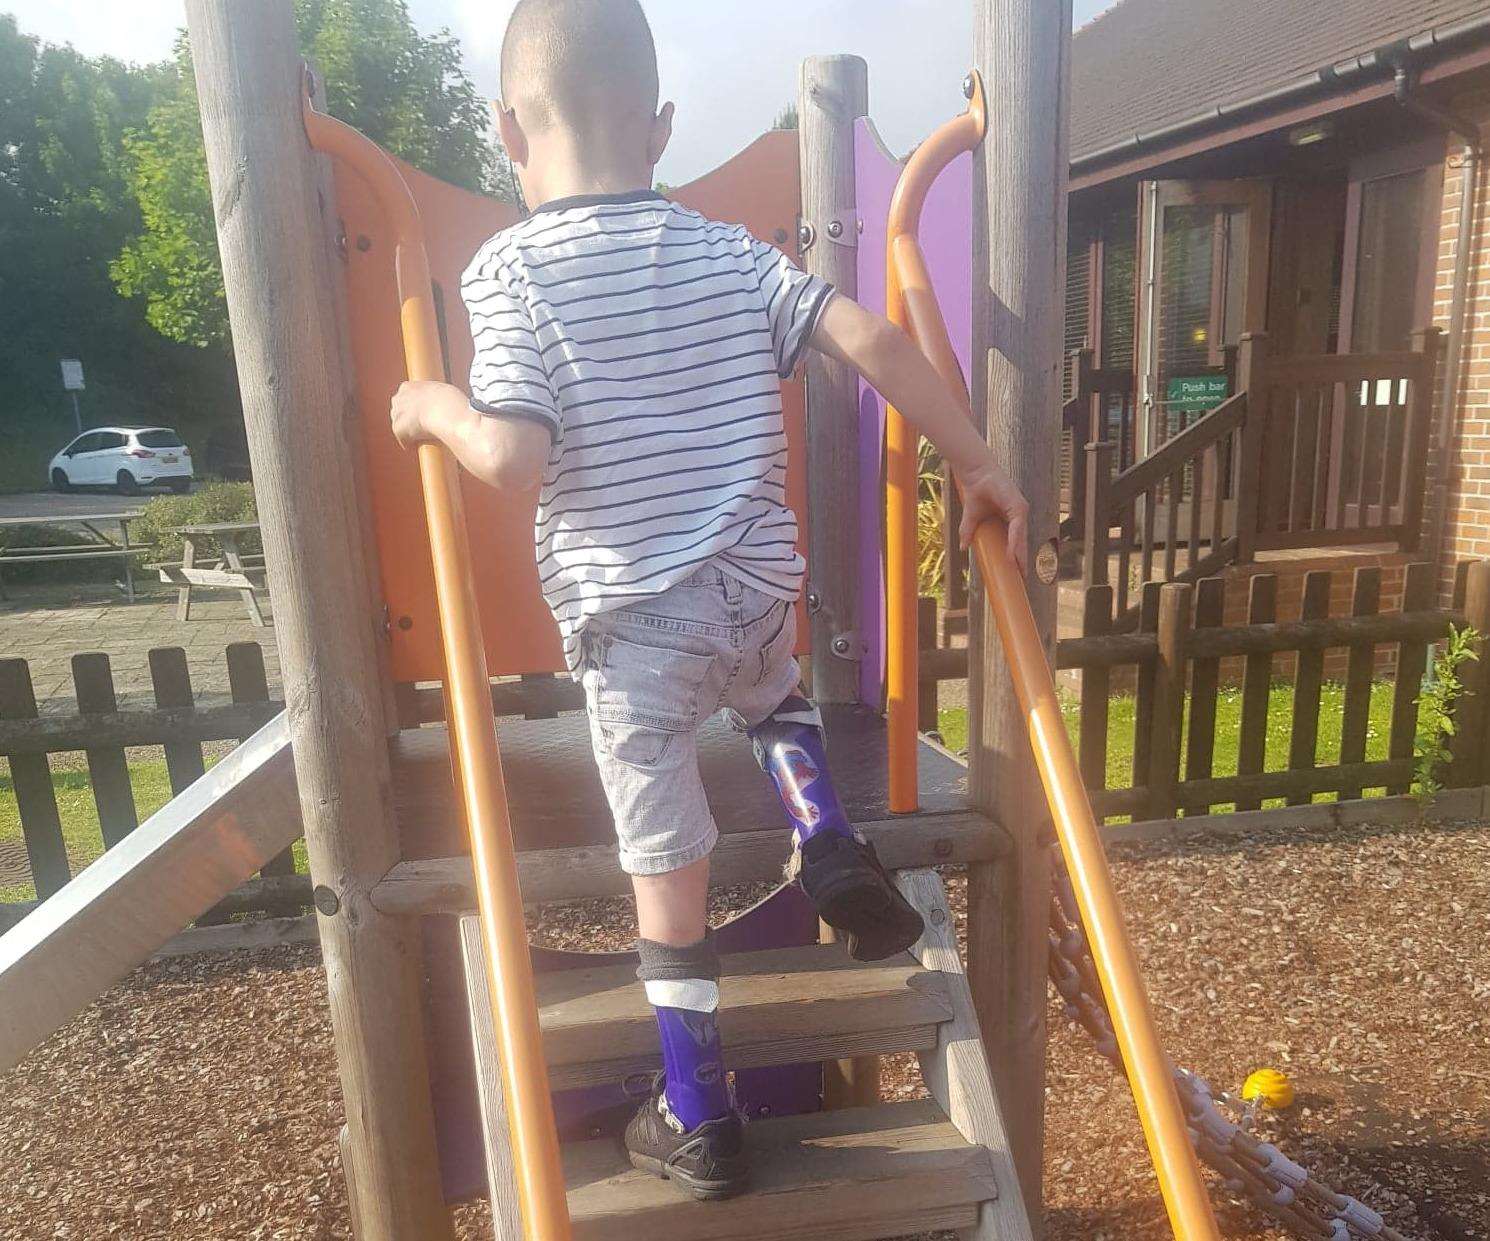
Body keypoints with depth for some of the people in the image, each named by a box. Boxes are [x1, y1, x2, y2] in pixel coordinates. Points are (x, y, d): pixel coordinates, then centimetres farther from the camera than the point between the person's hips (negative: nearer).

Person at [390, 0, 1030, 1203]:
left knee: (668, 874, 11)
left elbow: (515, 456, -19)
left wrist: (437, 409, 2)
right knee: (773, 692, 39)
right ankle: (829, 846, 16)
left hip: (631, 619, -3)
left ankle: (700, 1124, 27)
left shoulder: (512, 268, -6)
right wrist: (976, 465, 4)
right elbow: (873, 339, -4)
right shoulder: (727, 249, 5)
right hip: (761, 589, 4)